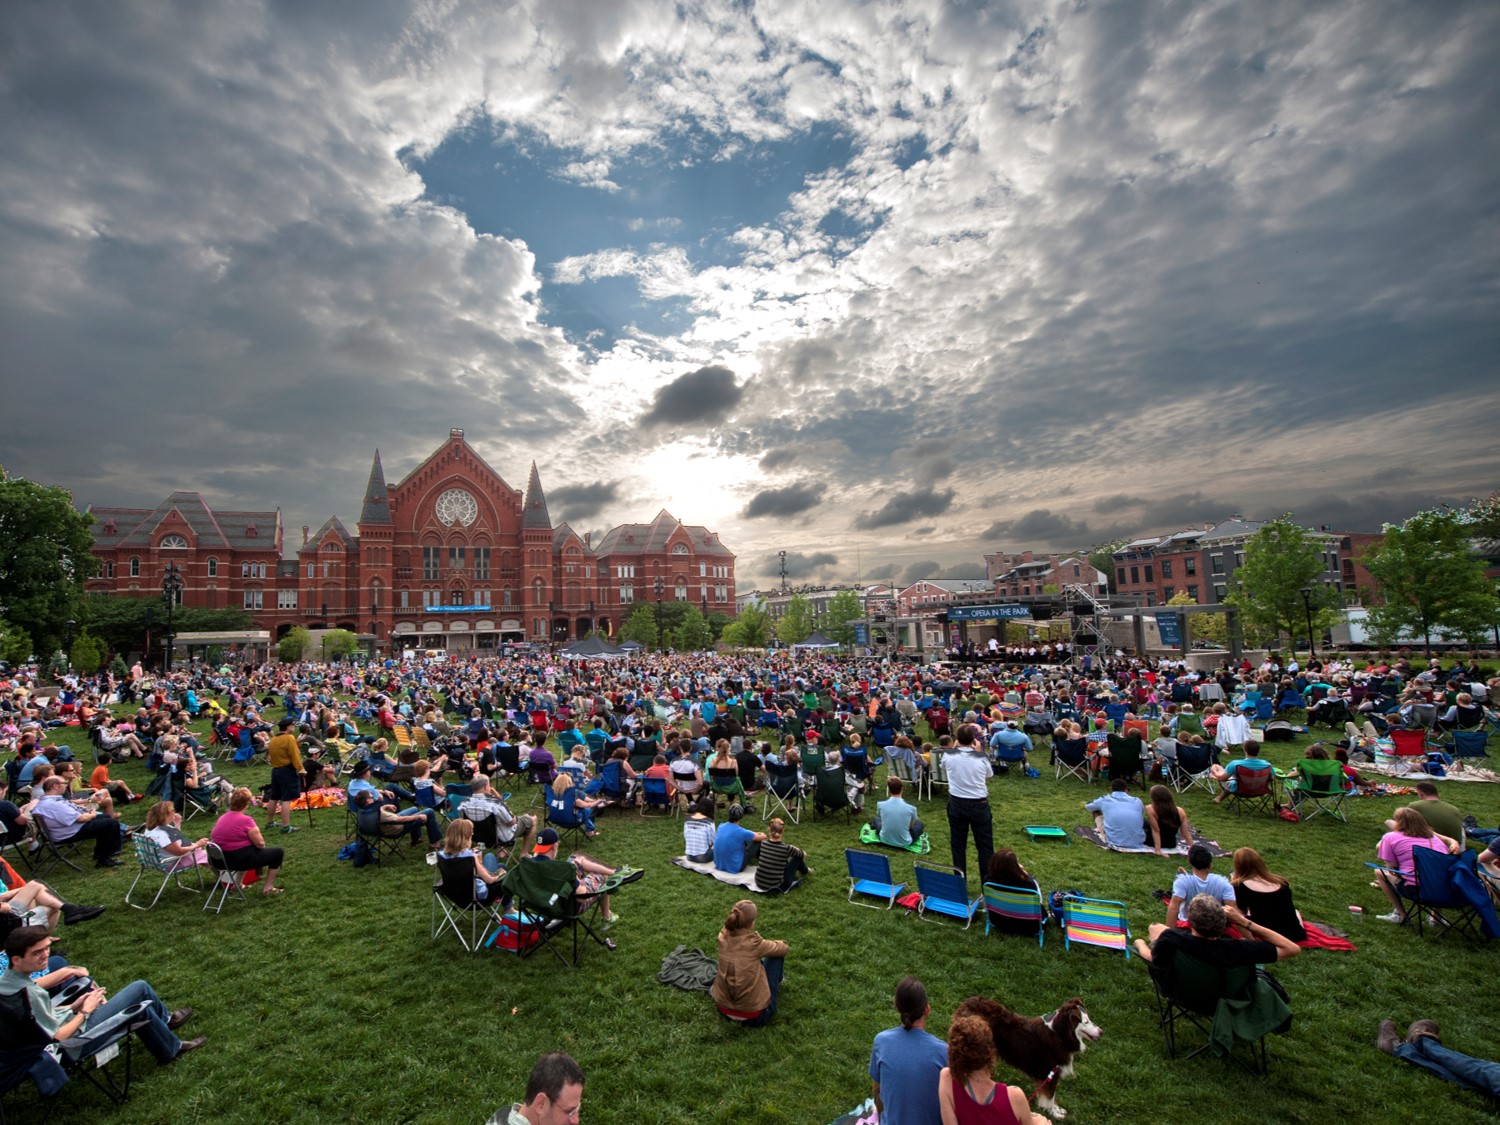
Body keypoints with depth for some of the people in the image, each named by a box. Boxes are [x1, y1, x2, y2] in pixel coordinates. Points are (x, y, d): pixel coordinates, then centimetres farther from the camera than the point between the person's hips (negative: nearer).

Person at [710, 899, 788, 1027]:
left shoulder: (723, 937, -8)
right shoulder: (754, 943, -21)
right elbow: (785, 948, 2)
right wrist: (774, 945, 19)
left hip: (725, 1010, 6)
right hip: (754, 1015, -5)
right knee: (776, 955, 10)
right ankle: (775, 986, 36)